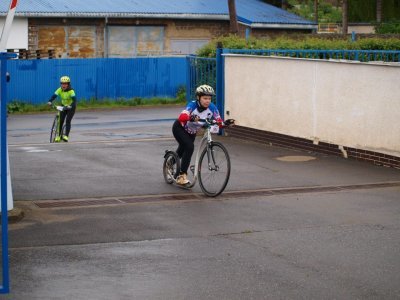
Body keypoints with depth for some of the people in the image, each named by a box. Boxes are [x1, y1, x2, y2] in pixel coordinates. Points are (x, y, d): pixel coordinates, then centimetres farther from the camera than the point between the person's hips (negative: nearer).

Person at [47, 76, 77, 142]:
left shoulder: (71, 91, -27)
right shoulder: (60, 90, -15)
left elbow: (74, 100, -39)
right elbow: (54, 96, -28)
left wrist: (70, 106, -56)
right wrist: (50, 101, -47)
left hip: (71, 107, -4)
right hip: (63, 106, 4)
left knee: (68, 121, -16)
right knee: (60, 121, -5)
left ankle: (66, 136, -15)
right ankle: (58, 136, 5)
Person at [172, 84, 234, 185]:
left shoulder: (212, 108, -24)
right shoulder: (193, 105, -35)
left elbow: (219, 122, -26)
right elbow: (182, 117, -51)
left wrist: (225, 123, -48)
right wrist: (191, 118, -72)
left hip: (191, 132, 6)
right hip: (179, 128, -6)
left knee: (183, 151, 25)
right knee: (189, 146, -29)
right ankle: (182, 175, -22)